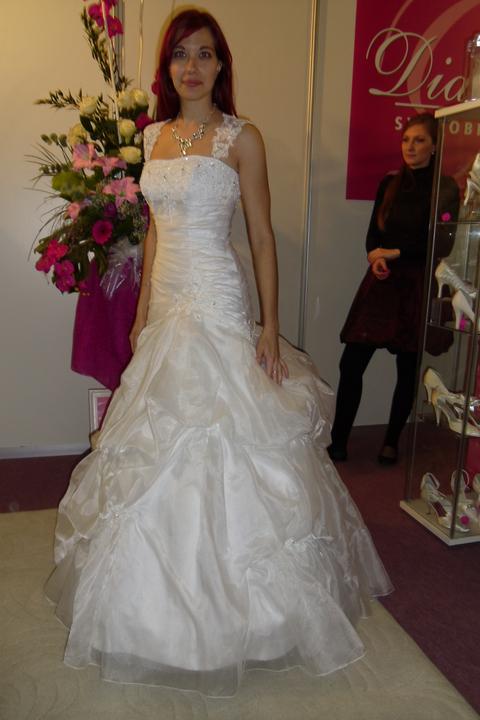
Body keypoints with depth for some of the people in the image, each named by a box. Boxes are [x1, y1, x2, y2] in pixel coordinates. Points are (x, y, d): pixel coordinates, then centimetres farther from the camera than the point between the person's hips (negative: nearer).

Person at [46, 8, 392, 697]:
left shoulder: (242, 137, -2)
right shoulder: (156, 136, 14)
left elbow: (262, 235, -5)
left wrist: (270, 324, -11)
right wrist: (143, 311, 15)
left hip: (218, 308, -6)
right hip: (167, 310, 6)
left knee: (218, 445, -2)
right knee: (162, 444, 13)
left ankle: (227, 604, 19)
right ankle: (169, 598, 33)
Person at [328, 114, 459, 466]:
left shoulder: (445, 189, -1)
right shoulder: (389, 183, 11)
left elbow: (441, 245, -7)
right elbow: (373, 233, 10)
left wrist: (397, 253, -12)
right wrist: (374, 257, -10)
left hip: (417, 287, -3)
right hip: (380, 283, 3)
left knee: (408, 369, 6)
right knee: (351, 364, -3)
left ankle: (392, 442, 23)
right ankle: (339, 441, 8)